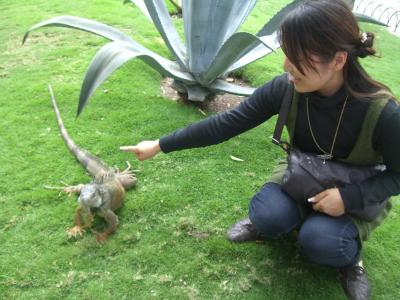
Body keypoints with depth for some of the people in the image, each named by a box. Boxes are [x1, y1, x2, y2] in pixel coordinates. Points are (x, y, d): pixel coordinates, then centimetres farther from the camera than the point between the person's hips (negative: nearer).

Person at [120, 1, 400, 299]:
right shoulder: (285, 88, -25)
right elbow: (225, 123, -20)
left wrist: (351, 197, -32)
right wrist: (160, 145, -17)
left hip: (358, 197, -2)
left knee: (319, 241, -29)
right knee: (267, 215, -26)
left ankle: (349, 254, 7)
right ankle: (272, 222, 11)